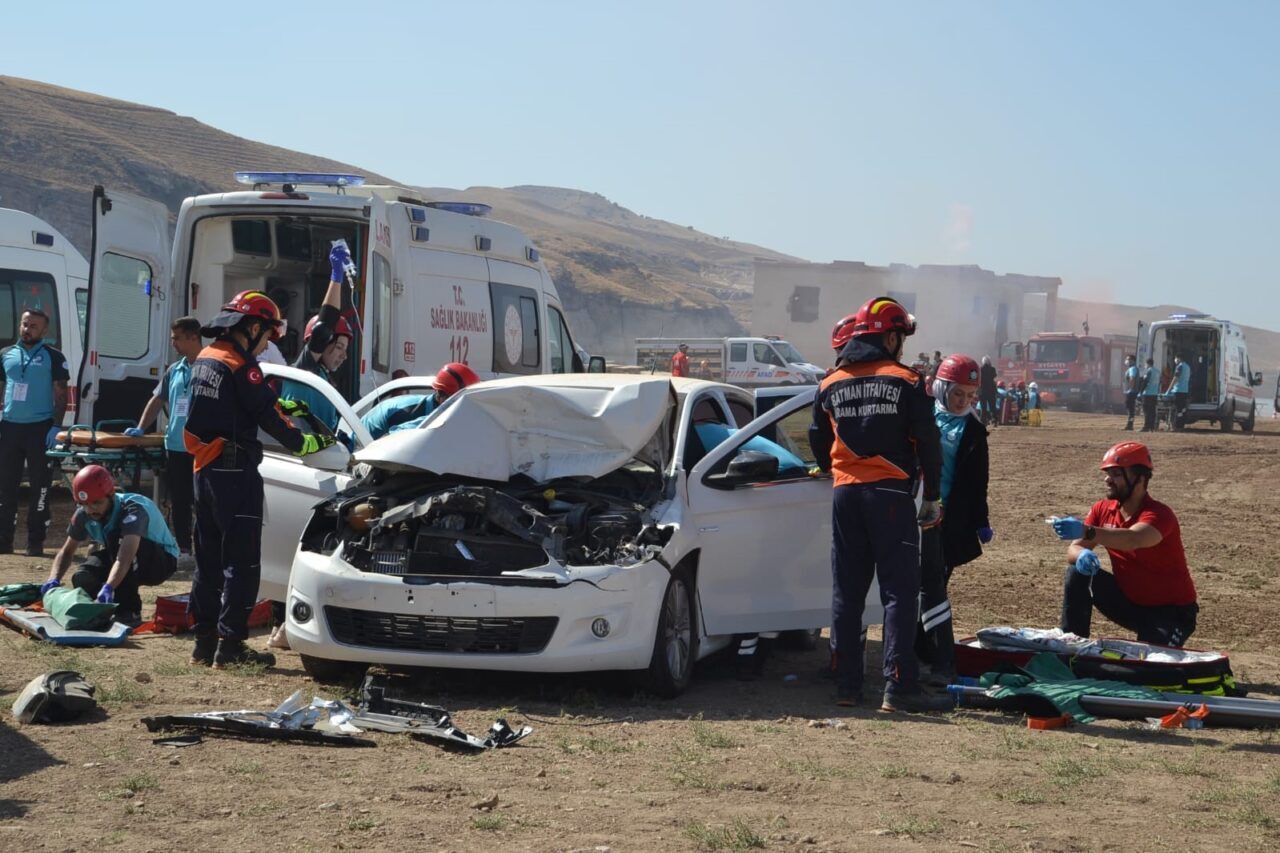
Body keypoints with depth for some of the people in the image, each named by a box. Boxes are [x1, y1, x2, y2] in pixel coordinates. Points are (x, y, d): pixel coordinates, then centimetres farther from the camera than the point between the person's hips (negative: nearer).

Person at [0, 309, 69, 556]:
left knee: (40, 485, -1)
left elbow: (61, 395, -1)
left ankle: (35, 542, 4)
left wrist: (56, 427, -11)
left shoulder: (53, 357, 1)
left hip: (40, 428, -3)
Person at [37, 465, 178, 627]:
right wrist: (54, 579, -20)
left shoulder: (133, 509, -33)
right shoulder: (84, 514, -12)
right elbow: (67, 551, -1)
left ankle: (129, 611, -25)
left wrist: (108, 588, -62)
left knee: (119, 538, -35)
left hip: (163, 560, -6)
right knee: (83, 580, -23)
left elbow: (125, 558, -47)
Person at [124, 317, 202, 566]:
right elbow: (157, 400, 23)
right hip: (174, 446, 7)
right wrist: (140, 428, 16)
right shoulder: (174, 370, 14)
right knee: (178, 502, 12)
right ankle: (182, 549, 20)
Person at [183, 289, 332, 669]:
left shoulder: (205, 359, 14)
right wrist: (307, 443, -4)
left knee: (209, 559, 13)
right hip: (235, 472, -9)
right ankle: (230, 644, -7)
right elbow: (269, 416, -13)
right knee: (242, 562, -6)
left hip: (205, 469, 9)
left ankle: (204, 642, 16)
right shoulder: (240, 365, -14)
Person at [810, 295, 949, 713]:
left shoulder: (831, 385, 10)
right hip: (890, 493, -5)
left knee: (847, 592, 10)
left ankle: (847, 684, 12)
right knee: (899, 591, -4)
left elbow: (818, 443, 18)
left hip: (845, 494, 5)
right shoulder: (905, 381, -4)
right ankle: (899, 687, -10)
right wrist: (932, 497, 4)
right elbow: (928, 442, -5)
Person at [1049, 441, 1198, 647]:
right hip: (1129, 601, 6)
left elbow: (1132, 540, -46)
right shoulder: (1102, 510, -3)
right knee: (1078, 573, -13)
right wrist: (1082, 555, -35)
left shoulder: (1159, 515, -24)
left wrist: (1086, 531, -61)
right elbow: (1074, 548, -9)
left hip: (1171, 611, -6)